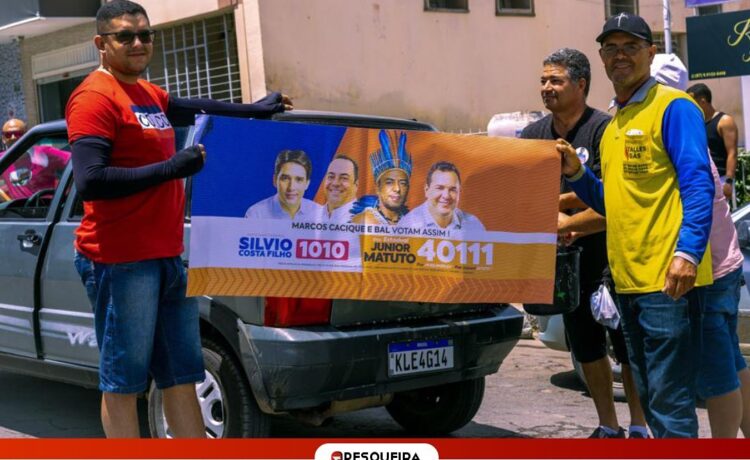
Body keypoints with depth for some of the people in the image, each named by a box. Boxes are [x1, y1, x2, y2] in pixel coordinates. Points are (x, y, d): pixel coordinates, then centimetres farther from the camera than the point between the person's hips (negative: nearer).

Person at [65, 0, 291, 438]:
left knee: (182, 376, 13)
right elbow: (90, 181, -20)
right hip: (122, 261, -9)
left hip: (169, 256, 9)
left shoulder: (150, 94, 15)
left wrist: (255, 110, 38)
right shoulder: (96, 97, -11)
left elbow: (193, 107, 36)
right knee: (123, 381, -1)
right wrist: (171, 167, -18)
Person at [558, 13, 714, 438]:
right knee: (650, 397, 16)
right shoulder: (614, 123, 19)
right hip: (629, 279, 9)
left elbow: (698, 184, -15)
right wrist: (576, 173, 7)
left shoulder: (673, 107, -6)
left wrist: (688, 252, -26)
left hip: (668, 279, -9)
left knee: (670, 402, -8)